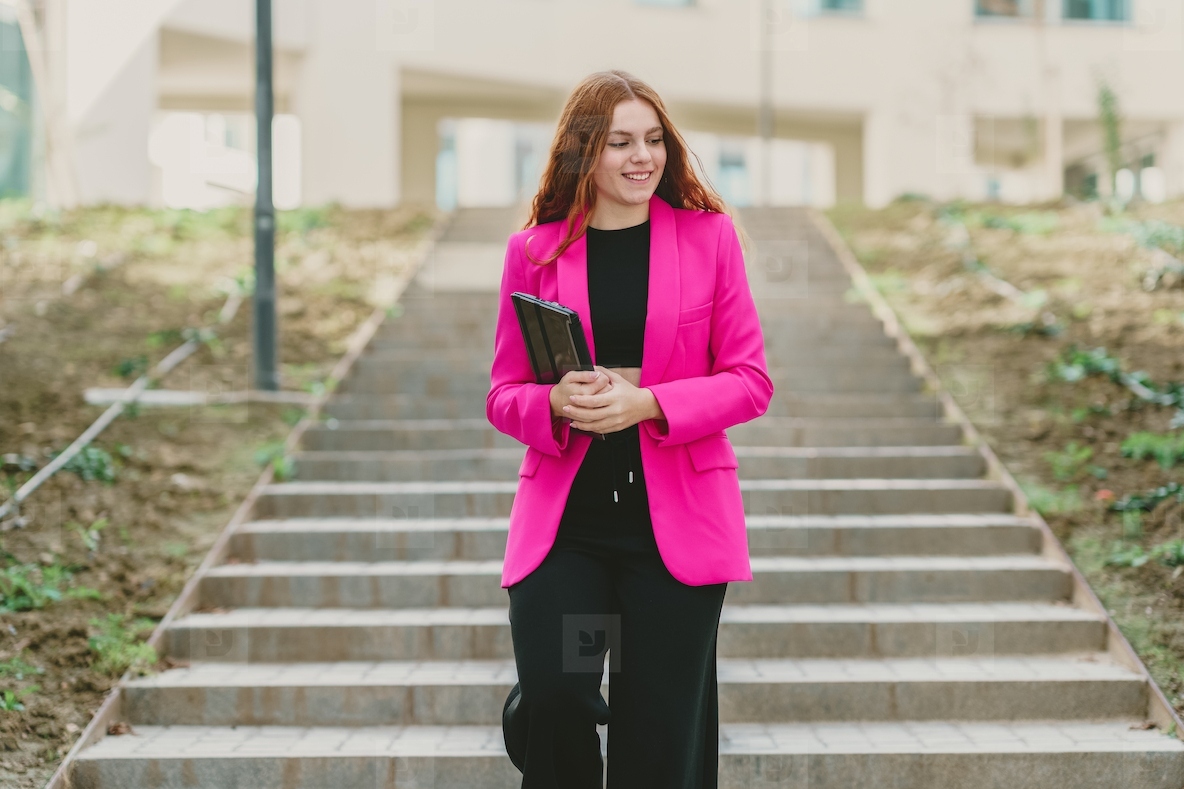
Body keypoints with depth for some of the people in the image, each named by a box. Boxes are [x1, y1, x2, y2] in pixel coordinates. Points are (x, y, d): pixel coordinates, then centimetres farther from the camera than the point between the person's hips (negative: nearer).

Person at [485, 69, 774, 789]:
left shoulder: (709, 234, 4)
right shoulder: (535, 251, 5)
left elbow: (750, 380, 1)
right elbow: (504, 396, 9)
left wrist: (646, 403, -15)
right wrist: (557, 403, -14)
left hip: (675, 516, 0)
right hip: (564, 518, 1)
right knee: (551, 697, -15)